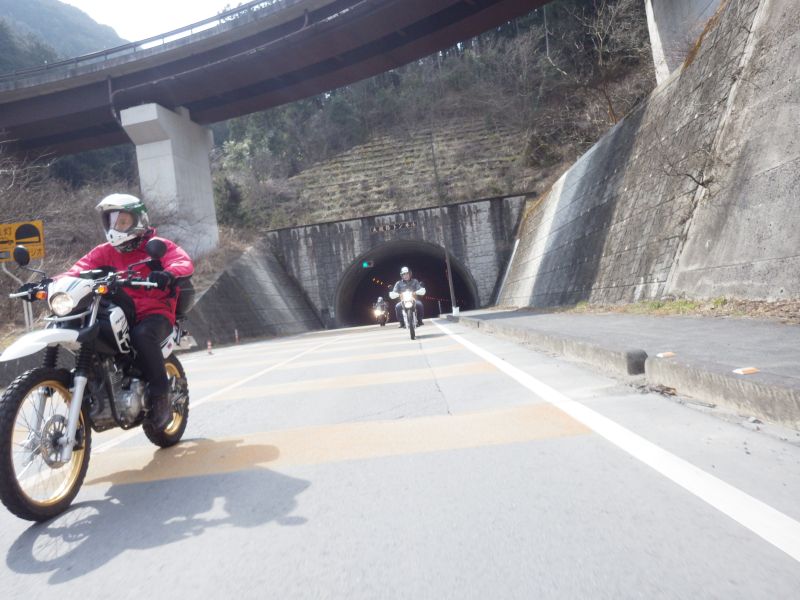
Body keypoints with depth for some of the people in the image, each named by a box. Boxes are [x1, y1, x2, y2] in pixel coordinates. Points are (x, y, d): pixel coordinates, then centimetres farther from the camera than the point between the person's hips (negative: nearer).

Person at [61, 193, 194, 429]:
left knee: (142, 336, -35)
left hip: (155, 313, -5)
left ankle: (160, 399, -25)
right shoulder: (104, 252, 17)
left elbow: (185, 263, -14)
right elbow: (80, 268, 4)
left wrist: (167, 274, -37)